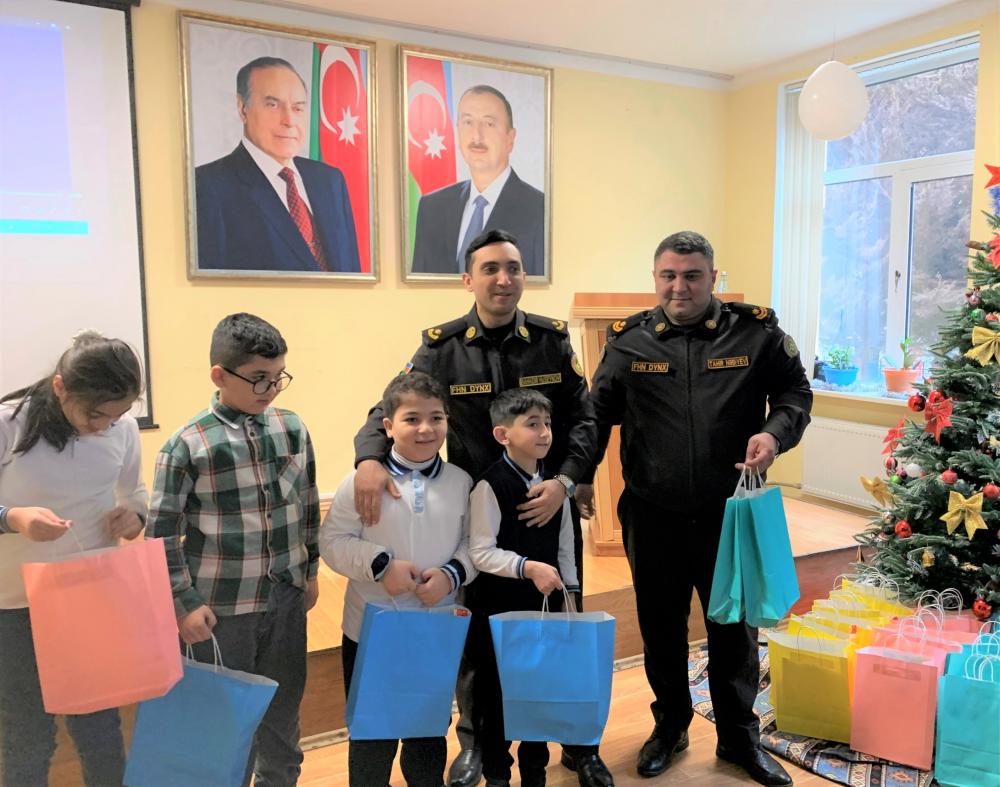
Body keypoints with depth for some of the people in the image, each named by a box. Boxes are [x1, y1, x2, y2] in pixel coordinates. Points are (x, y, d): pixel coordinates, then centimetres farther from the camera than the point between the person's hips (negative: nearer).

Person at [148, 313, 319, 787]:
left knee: (283, 712, 19)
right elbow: (161, 534, -7)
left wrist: (310, 571, 13)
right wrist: (185, 602, -8)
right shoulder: (187, 446, -12)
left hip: (286, 600, 4)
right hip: (221, 609, -3)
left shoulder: (292, 429, -1)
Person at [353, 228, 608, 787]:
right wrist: (370, 458, -30)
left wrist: (565, 480, -19)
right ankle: (475, 739, 37)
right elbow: (391, 409, -9)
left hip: (549, 508, 1)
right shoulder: (442, 347, -6)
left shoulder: (552, 339, -3)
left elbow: (583, 419, -4)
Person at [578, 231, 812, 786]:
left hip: (730, 513, 0)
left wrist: (775, 431, -15)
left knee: (734, 629, 15)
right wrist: (581, 476, 0)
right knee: (661, 628, 16)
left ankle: (739, 737, 37)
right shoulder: (629, 340, -1)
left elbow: (795, 393, 5)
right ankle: (670, 725, 40)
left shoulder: (756, 332, -4)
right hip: (653, 516, 1)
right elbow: (600, 412, 6)